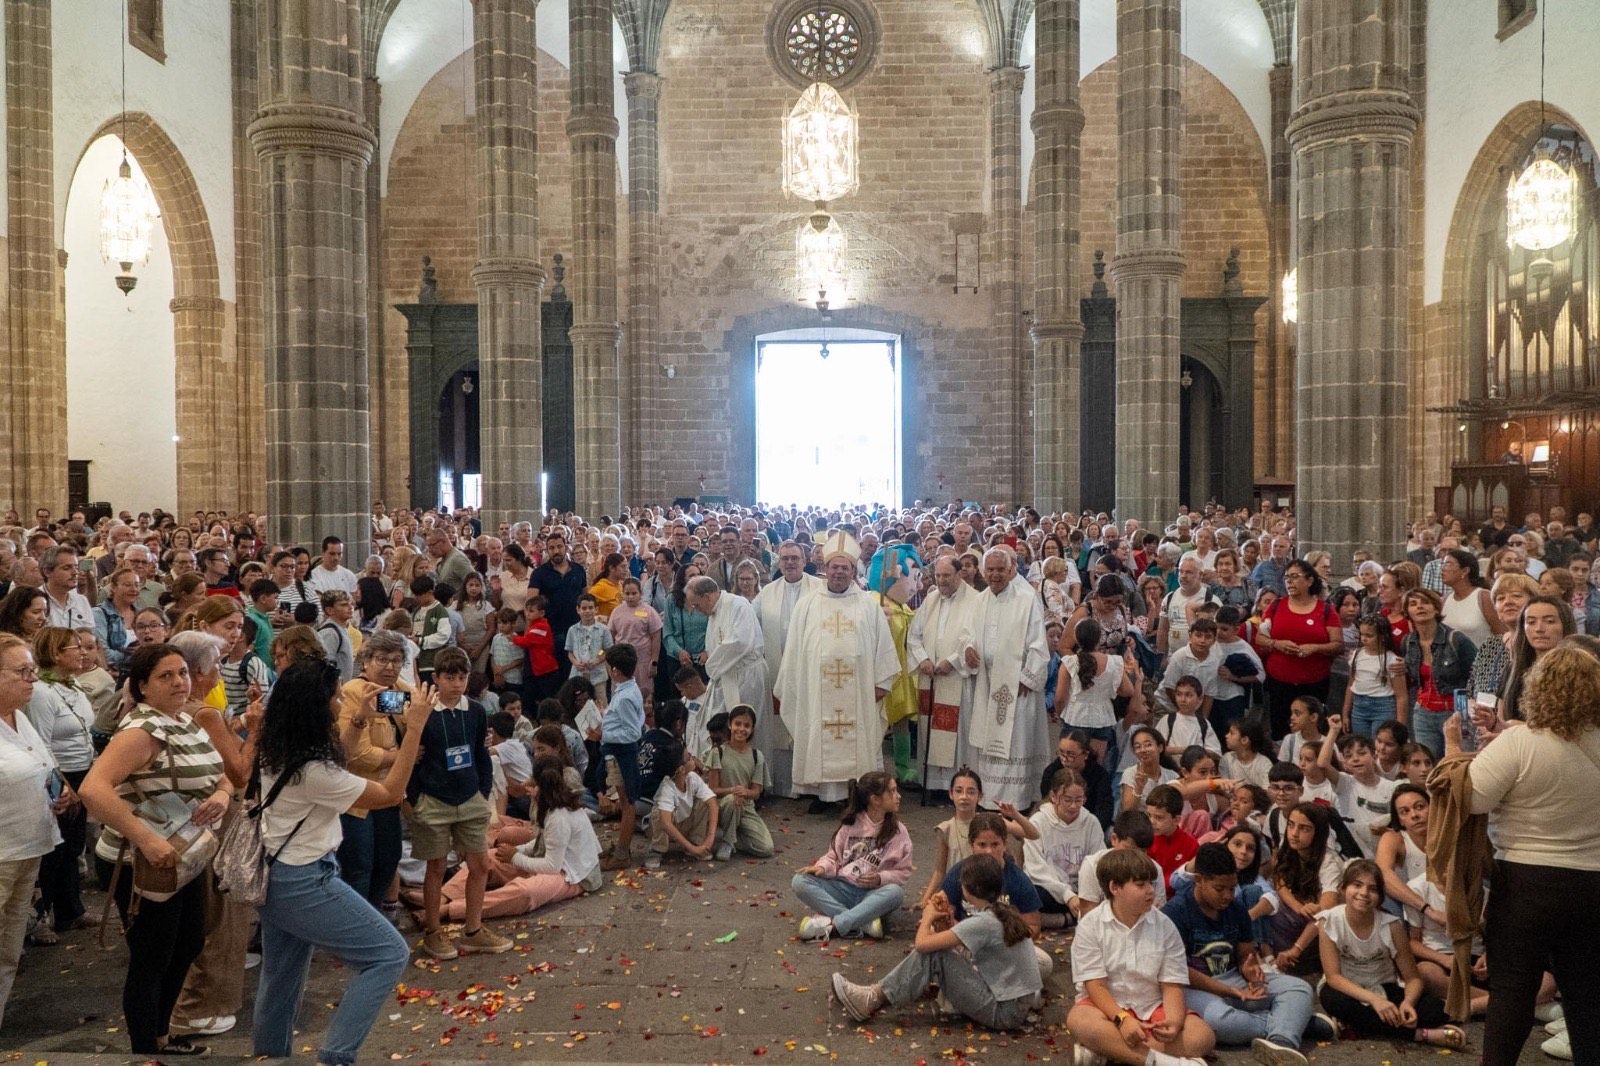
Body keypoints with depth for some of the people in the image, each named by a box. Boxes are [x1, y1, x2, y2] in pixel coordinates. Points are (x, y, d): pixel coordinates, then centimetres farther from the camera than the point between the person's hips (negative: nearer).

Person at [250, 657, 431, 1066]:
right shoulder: (311, 770, -27)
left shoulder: (277, 751, -1)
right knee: (389, 955, -5)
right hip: (306, 883, -9)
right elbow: (390, 794, -17)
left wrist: (360, 719, 17)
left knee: (281, 978, 21)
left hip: (276, 875, 10)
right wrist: (414, 729, -16)